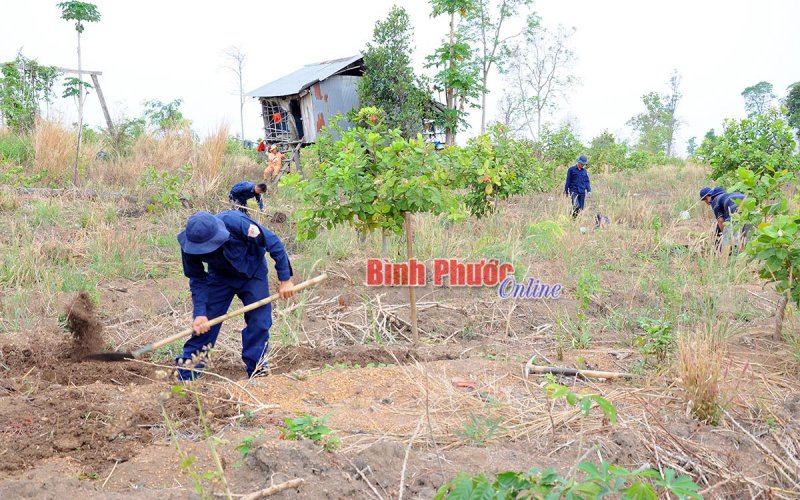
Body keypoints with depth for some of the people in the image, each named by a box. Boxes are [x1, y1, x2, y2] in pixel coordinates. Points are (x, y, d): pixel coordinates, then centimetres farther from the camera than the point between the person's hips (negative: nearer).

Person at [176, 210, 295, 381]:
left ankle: (257, 373, 9)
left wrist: (285, 280, -21)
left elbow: (274, 244, -27)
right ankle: (185, 376, 8)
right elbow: (197, 280, -14)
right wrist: (199, 314, -24)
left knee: (259, 322, -6)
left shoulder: (237, 223, -40)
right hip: (219, 276, 2)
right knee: (202, 325, -3)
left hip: (252, 273, -2)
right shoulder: (190, 245, -29)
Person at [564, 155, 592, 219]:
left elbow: (587, 181, 17)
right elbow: (568, 181, 3)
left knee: (581, 208, 2)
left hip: (582, 192, 5)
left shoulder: (584, 171, 14)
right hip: (574, 191, -5)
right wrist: (566, 191, 3)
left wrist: (589, 190, 5)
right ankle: (572, 218, -4)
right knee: (576, 206, -20)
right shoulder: (571, 169, 0)